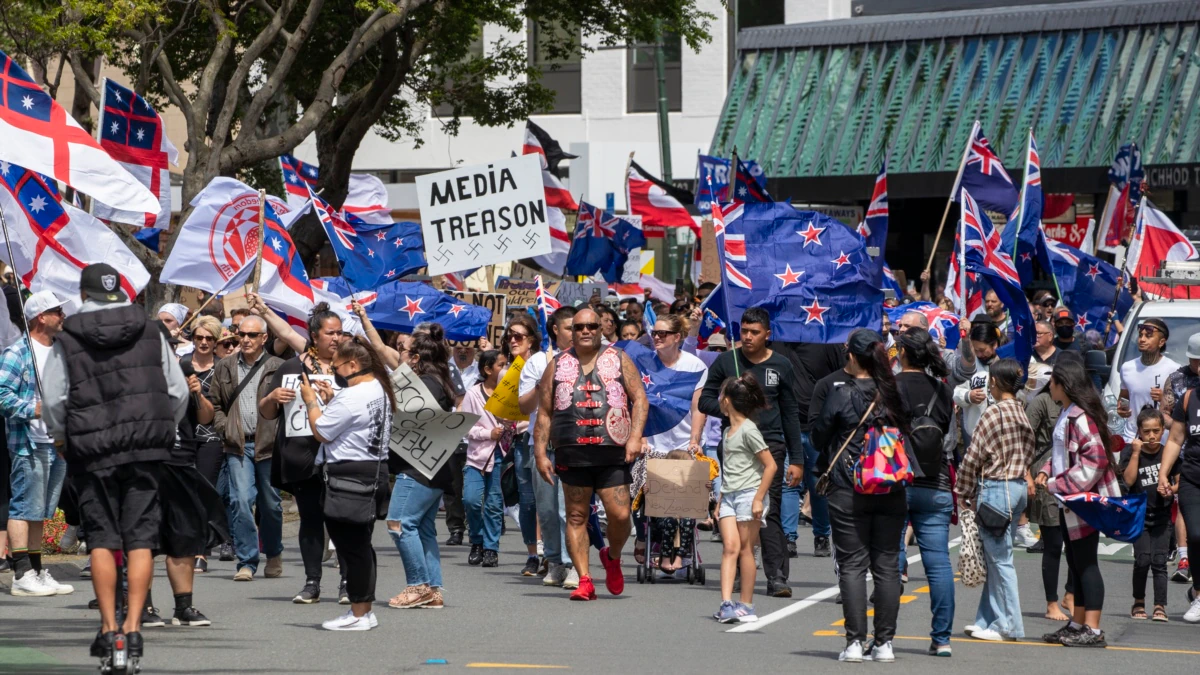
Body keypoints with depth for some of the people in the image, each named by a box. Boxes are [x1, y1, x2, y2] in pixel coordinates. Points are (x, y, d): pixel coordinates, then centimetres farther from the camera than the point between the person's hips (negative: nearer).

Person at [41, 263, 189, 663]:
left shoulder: (68, 341, -2)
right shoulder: (152, 334, 5)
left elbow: (52, 401, 0)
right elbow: (179, 392, 8)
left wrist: (61, 438, 18)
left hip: (92, 450, -1)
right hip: (146, 450, 1)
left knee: (102, 539, 6)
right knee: (140, 539, 2)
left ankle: (109, 627, 2)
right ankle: (133, 626, -6)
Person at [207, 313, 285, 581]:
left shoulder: (278, 367, 1)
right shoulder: (225, 367, 11)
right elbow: (214, 403, 15)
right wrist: (225, 429, 1)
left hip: (269, 446, -1)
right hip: (238, 446, 1)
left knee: (271, 504, 10)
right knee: (240, 501, -12)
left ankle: (274, 554, 32)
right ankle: (246, 562, -7)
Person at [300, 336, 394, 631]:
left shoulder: (352, 397, -20)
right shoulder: (379, 390, 13)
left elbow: (321, 431, -16)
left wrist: (311, 400, -2)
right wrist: (330, 399, 14)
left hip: (350, 473, -10)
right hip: (373, 471, 10)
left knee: (350, 543, -3)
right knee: (360, 542, 16)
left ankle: (358, 613, 1)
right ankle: (364, 609, 22)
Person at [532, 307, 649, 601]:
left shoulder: (619, 360, 9)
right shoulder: (558, 365, 12)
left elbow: (640, 399, 4)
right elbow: (544, 413, 13)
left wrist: (635, 437, -9)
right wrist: (540, 453, 5)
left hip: (613, 454, -1)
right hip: (572, 454, 1)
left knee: (620, 514, -8)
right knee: (576, 516, 0)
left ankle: (612, 557, 22)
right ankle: (584, 581, 3)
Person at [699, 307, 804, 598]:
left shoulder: (781, 366, 8)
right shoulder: (726, 362, 7)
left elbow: (791, 414, 11)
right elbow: (705, 401, 8)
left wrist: (797, 460, 8)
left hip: (770, 445, -1)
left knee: (770, 511, -10)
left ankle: (777, 577, -14)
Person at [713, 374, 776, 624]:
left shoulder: (748, 430, -9)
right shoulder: (728, 431, 16)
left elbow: (770, 465, -11)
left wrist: (758, 498, -14)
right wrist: (721, 500, 22)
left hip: (749, 493, -7)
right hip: (729, 496, 7)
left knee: (745, 548, -2)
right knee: (730, 547, -6)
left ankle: (746, 605, 5)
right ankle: (726, 604, -16)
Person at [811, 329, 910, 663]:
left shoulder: (841, 395, -9)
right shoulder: (894, 394, 1)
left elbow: (819, 437, 0)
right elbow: (909, 435, 12)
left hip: (849, 492, -3)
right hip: (892, 491, 3)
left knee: (852, 565, 1)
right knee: (887, 565, 6)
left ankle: (855, 641, -3)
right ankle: (885, 642, 7)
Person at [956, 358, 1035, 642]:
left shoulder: (994, 413, -14)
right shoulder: (1022, 413, 9)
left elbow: (973, 458, -12)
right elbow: (1028, 454, 13)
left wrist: (965, 492, -1)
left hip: (995, 488, -8)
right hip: (1019, 486, 8)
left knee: (1000, 558, -3)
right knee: (996, 557, 14)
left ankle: (1008, 625, -1)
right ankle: (989, 619, 17)